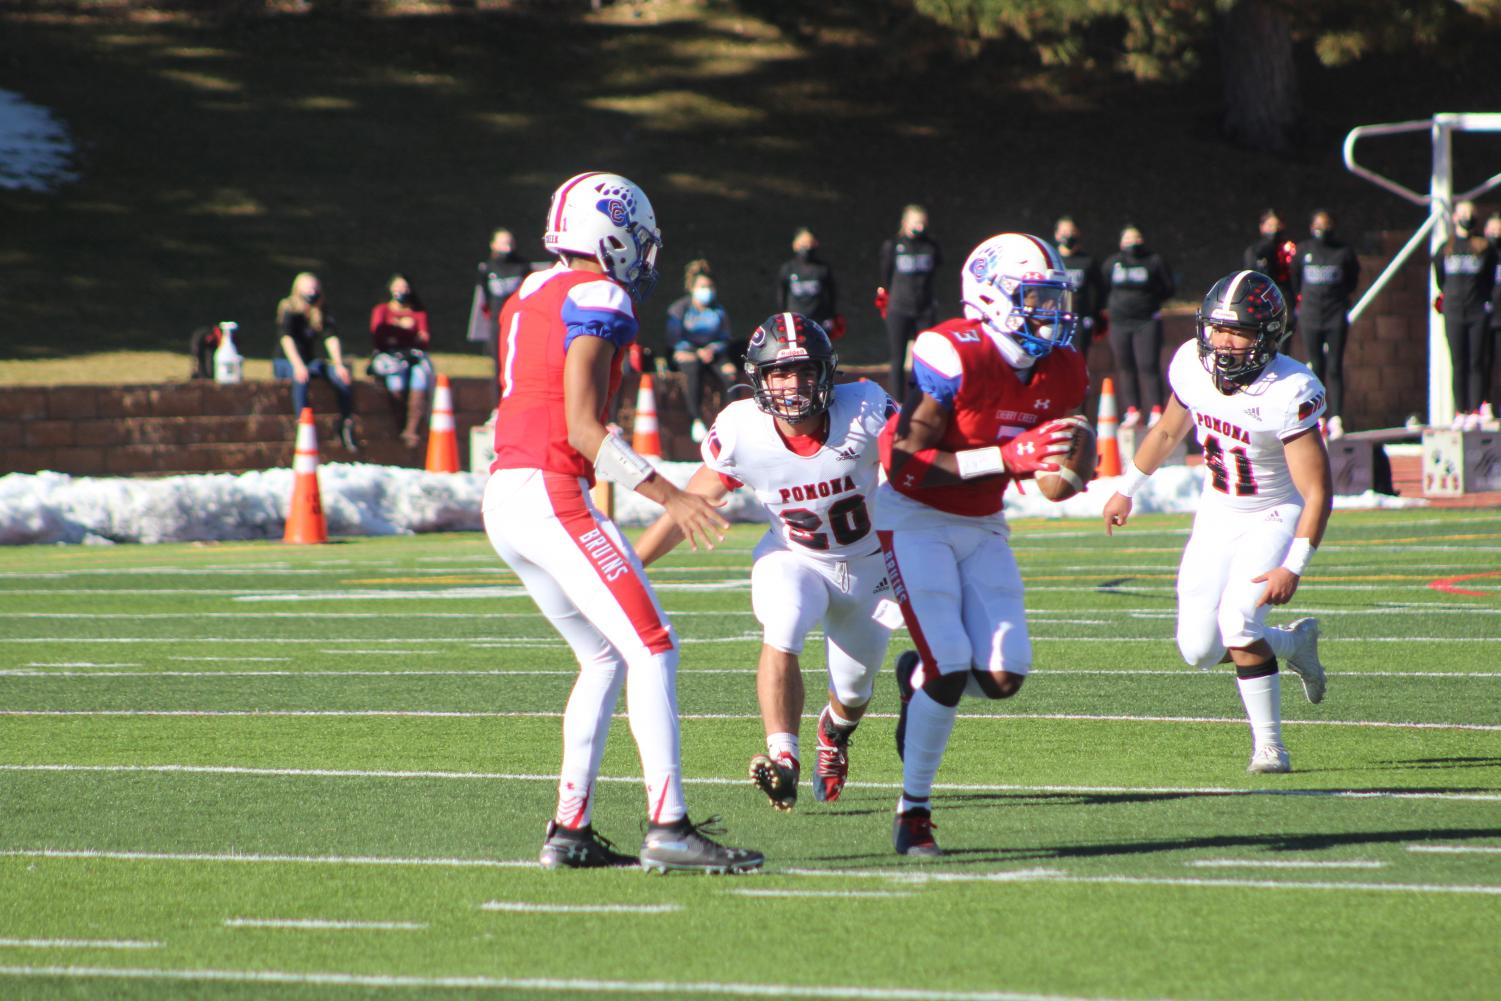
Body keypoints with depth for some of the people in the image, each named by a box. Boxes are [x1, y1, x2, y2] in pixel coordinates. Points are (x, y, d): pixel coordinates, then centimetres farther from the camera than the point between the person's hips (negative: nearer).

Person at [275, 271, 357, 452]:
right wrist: (297, 365, -39)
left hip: (310, 361, 5)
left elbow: (331, 338, -7)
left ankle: (346, 425, -16)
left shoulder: (322, 313, 5)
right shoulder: (289, 311, -10)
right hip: (285, 362, -5)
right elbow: (286, 338, -24)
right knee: (301, 377, -39)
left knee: (341, 375, -23)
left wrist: (339, 364, -23)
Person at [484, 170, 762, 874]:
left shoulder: (528, 297, 20)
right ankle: (668, 826, -16)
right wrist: (669, 496, -16)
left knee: (605, 658, 16)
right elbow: (583, 428, -15)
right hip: (552, 493, -9)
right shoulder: (598, 299, -8)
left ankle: (570, 829, 11)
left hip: (503, 497, 9)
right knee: (652, 648, -8)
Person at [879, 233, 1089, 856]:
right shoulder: (954, 357, -25)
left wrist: (1053, 464, -8)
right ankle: (913, 814, 0)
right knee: (950, 670, -16)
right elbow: (906, 463, -27)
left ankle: (918, 678, 27)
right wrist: (1008, 457, -33)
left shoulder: (1062, 373, -3)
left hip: (982, 525, 6)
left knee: (1003, 677, -7)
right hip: (915, 519, -6)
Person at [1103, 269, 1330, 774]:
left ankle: (1269, 745, -8)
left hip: (1275, 519, -6)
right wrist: (1126, 490, 21)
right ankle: (1294, 643, 27)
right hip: (1218, 518, 6)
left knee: (1238, 620, -25)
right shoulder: (1194, 365, -11)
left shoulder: (1288, 393, -28)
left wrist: (1294, 567, -34)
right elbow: (1169, 431, 12)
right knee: (1200, 650, -2)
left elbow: (1317, 492, -26)